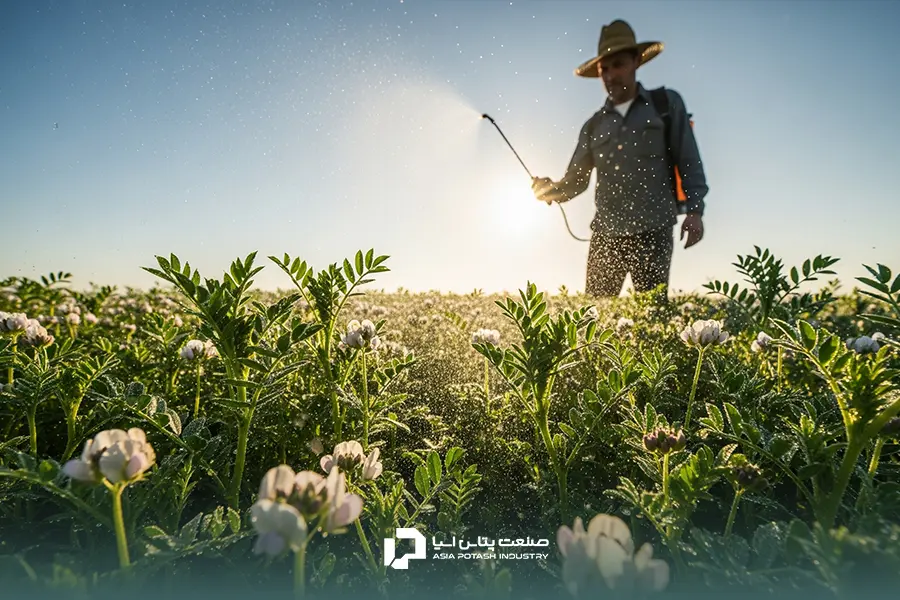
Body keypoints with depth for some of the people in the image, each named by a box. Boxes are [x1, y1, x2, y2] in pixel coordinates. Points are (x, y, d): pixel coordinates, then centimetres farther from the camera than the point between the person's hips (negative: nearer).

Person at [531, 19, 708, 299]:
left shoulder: (667, 103, 7)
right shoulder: (594, 125, 15)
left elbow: (689, 162, 4)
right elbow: (575, 180, 18)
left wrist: (694, 210, -4)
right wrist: (547, 190, 6)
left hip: (652, 232, -3)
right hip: (605, 234, 3)